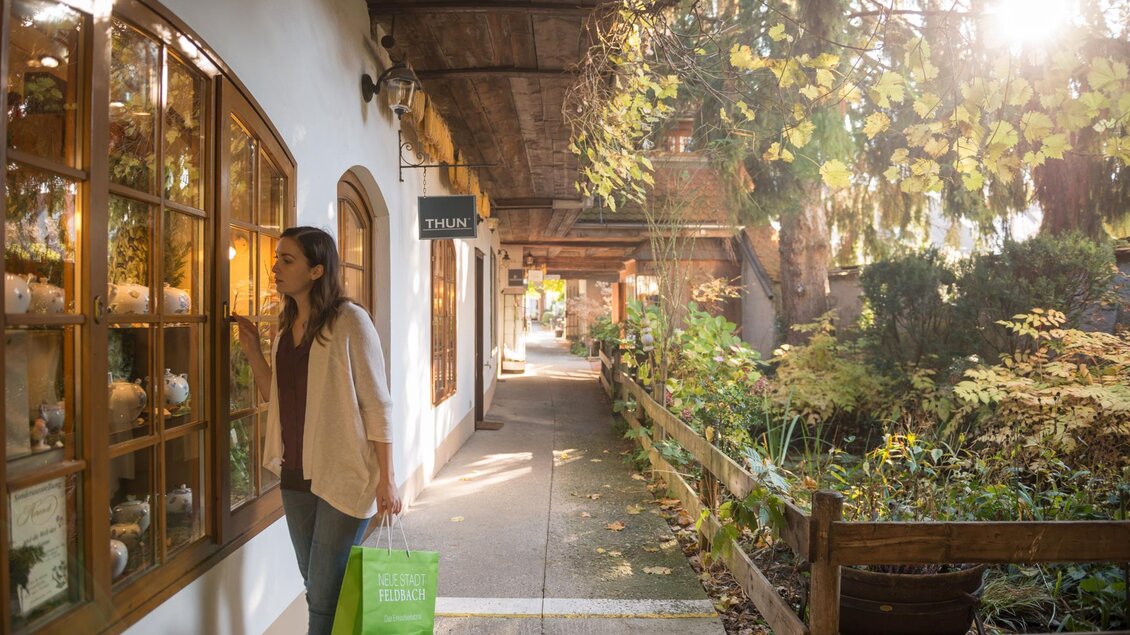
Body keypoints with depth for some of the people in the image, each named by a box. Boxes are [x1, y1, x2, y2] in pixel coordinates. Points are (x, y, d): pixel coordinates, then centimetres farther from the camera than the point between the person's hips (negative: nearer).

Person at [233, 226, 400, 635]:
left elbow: (376, 406, -13)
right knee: (315, 589, 17)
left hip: (343, 479, -7)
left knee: (325, 598, 1)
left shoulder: (349, 322, -13)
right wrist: (253, 351, 4)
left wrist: (387, 480, -14)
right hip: (295, 478, 7)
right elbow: (278, 398, 16)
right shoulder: (287, 326, 8)